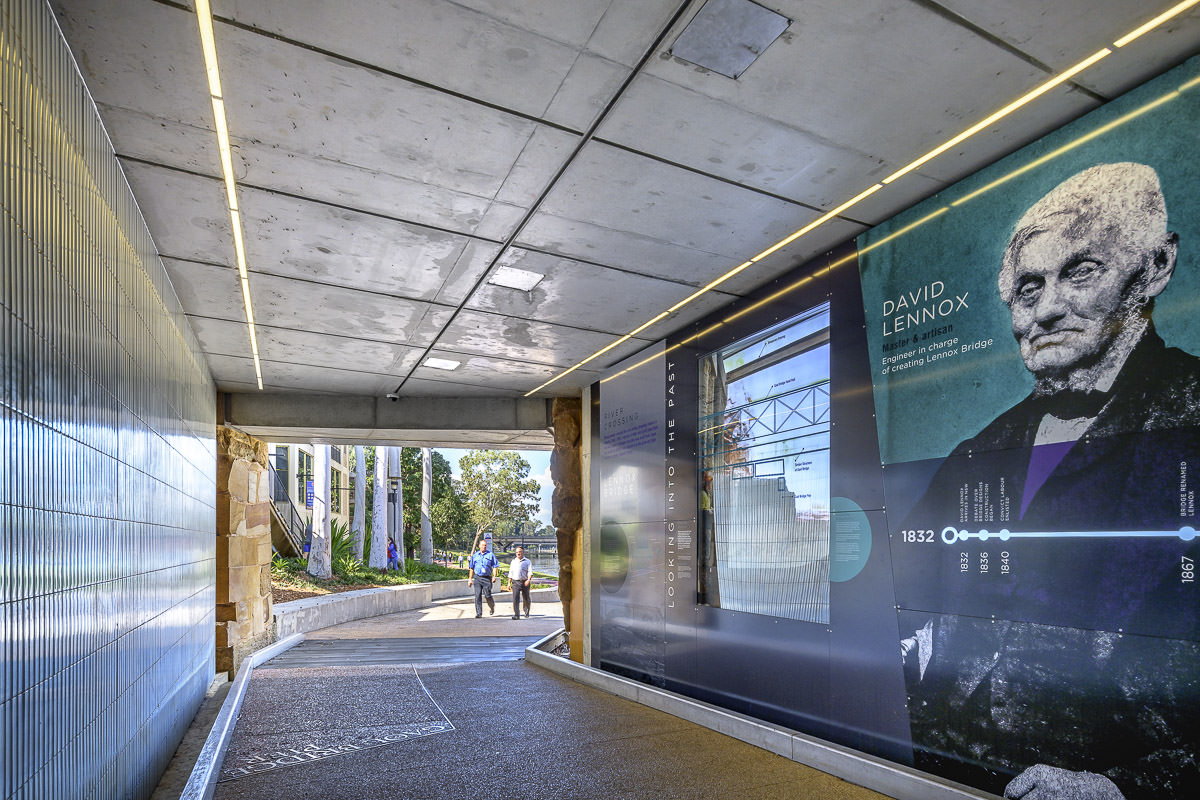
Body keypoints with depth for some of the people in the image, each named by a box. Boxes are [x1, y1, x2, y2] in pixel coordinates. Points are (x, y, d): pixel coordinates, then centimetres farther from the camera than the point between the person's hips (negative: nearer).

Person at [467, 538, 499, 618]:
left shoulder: (490, 554, 5)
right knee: (478, 596, -4)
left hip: (487, 578, -2)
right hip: (477, 578, 2)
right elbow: (471, 568, 17)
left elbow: (495, 566, 5)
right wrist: (470, 579, 13)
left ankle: (492, 606, 25)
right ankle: (479, 613, 2)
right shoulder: (475, 555, 12)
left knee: (487, 595, -5)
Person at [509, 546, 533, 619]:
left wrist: (528, 580, -23)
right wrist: (509, 583, 12)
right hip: (515, 582, 2)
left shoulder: (527, 562, 3)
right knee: (515, 598, -12)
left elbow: (530, 572, -7)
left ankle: (527, 612, 34)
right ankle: (516, 615, -15)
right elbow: (510, 573, 18)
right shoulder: (513, 562, 15)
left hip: (525, 582, -2)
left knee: (526, 598, 10)